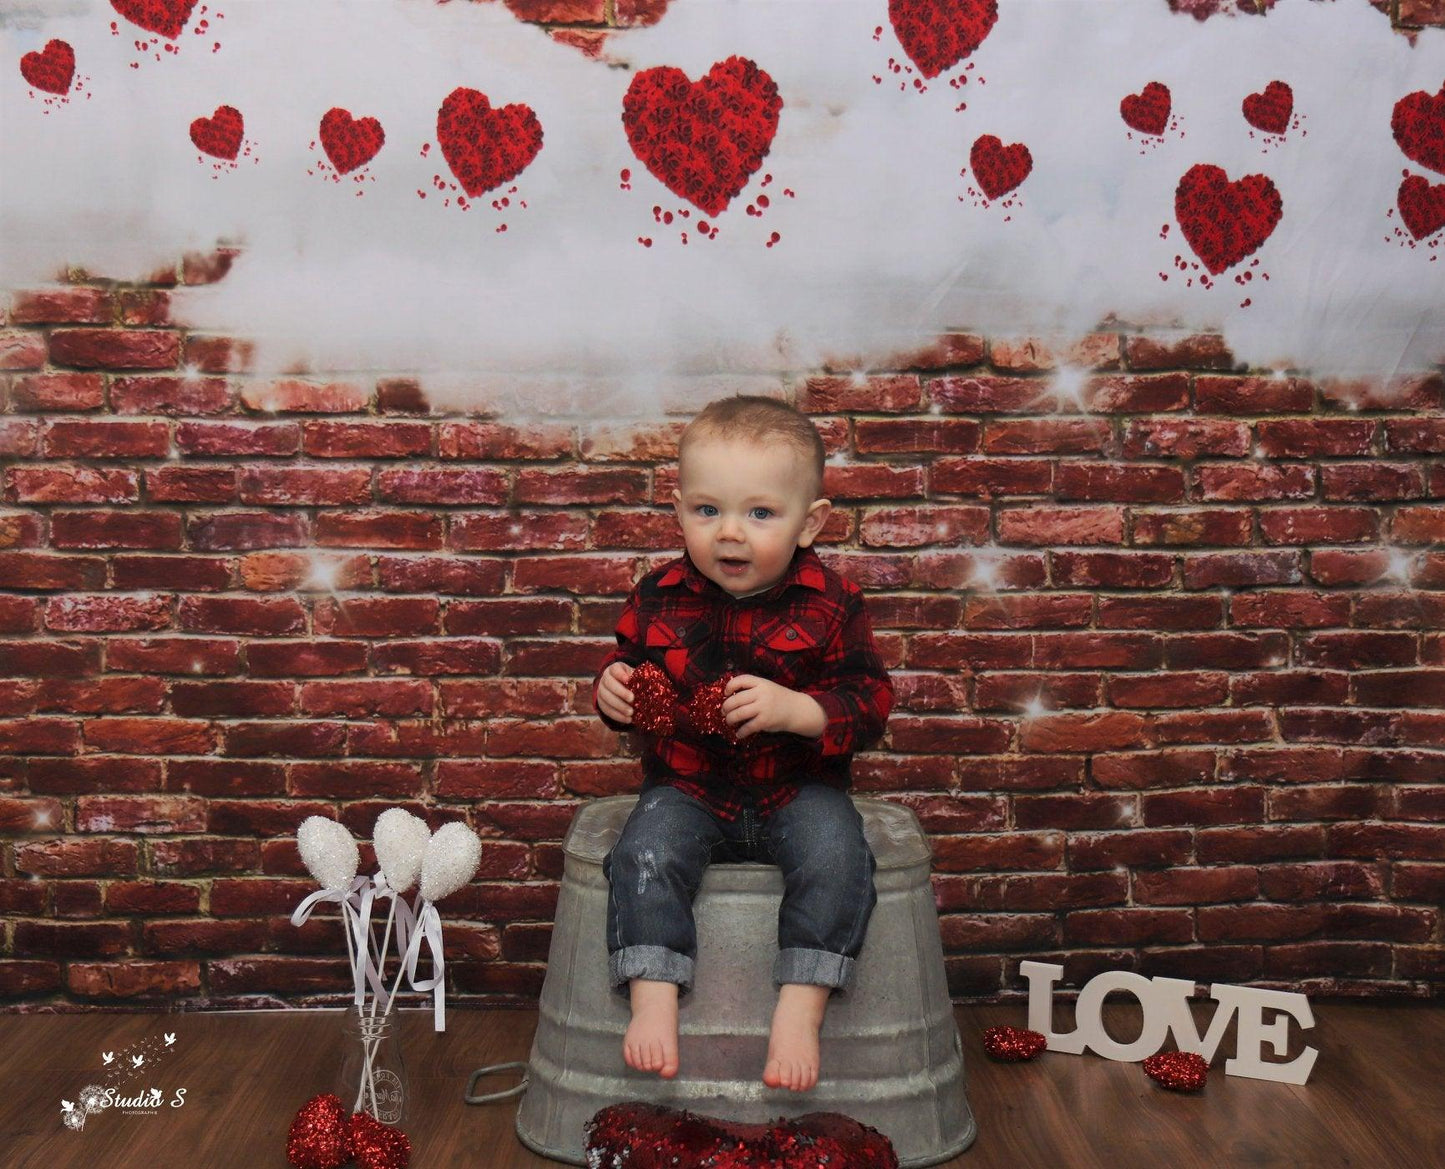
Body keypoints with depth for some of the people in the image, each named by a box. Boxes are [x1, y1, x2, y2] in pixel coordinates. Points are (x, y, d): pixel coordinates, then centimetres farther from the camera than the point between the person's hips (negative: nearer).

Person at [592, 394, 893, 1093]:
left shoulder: (830, 604, -8)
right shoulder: (660, 598, -2)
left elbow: (869, 702, -9)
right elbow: (627, 665, 12)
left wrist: (795, 709, -27)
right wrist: (611, 690, -13)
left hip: (798, 791, -1)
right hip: (687, 789, 1)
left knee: (835, 854, -28)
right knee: (644, 853, -25)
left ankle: (801, 1009, -20)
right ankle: (653, 1001, -18)